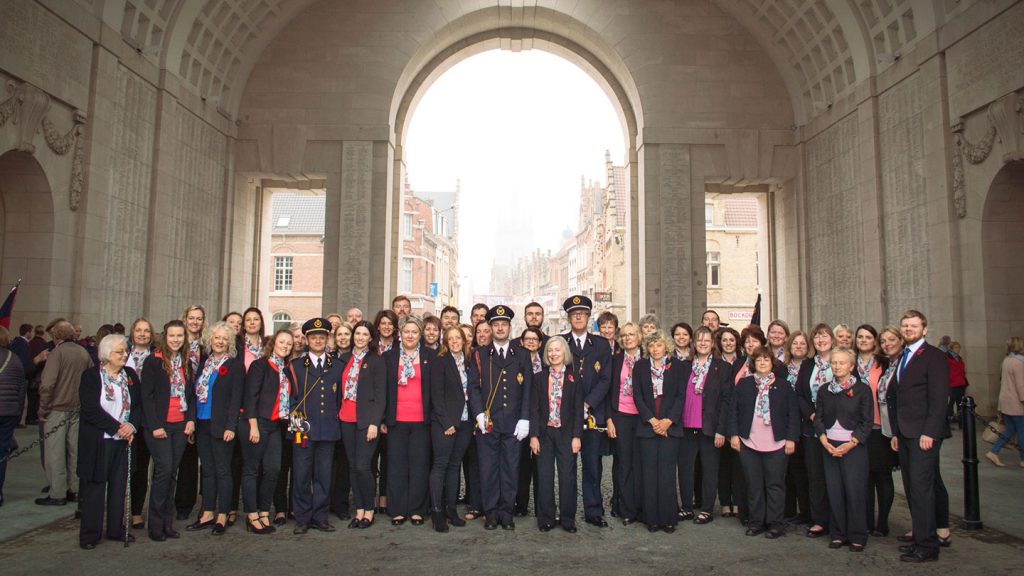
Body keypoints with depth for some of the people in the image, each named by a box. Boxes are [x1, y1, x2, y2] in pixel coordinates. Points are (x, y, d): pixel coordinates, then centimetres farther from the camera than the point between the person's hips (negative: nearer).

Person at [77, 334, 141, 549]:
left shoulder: (130, 375, 9)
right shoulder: (91, 376, -5)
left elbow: (139, 404, 7)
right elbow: (91, 410, -13)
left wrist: (132, 425, -10)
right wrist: (117, 428, -16)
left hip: (124, 441, 4)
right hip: (98, 441, -4)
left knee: (120, 486, 8)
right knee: (95, 487, 3)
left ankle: (117, 529, 18)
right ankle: (90, 534, 13)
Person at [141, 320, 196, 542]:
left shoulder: (186, 363, 12)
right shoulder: (153, 362, -4)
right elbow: (147, 396, -8)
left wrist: (191, 419, 2)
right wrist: (154, 426, -12)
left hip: (180, 425, 5)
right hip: (159, 425, -5)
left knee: (172, 472, 7)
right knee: (164, 470, -9)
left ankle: (168, 523, 14)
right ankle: (156, 524, 3)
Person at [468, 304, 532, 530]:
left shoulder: (521, 357, 10)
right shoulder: (479, 355, 8)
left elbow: (527, 390, 6)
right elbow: (474, 387, 3)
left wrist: (524, 419, -2)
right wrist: (479, 414, -9)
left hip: (513, 424, 1)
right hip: (487, 422, 0)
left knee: (511, 468, 4)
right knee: (488, 468, 3)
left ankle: (507, 513, 16)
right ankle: (491, 513, 15)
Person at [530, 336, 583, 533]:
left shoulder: (574, 378, 3)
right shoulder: (539, 377, 6)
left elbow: (579, 409, 0)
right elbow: (534, 408, 3)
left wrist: (576, 436, -7)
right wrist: (533, 435, -4)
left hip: (566, 433, -1)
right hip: (544, 433, 1)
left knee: (567, 477, 1)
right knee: (544, 477, 4)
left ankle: (568, 519, 14)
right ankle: (545, 519, 15)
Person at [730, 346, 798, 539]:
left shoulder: (783, 386, 3)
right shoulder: (744, 384, 5)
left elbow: (793, 414, 1)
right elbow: (734, 410, 5)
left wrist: (791, 438, -5)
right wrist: (734, 434, -2)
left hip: (776, 444, -1)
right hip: (748, 443, 1)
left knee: (775, 484, 3)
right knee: (753, 484, 8)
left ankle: (775, 523, 13)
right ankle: (756, 521, 18)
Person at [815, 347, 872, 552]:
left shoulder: (862, 390, -3)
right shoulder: (825, 391, 9)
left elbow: (867, 422, -5)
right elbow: (818, 418, 9)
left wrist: (850, 444, -13)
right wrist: (825, 441, -6)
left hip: (854, 447, -3)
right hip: (829, 446, 3)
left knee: (855, 491, -3)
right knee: (834, 491, 5)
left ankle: (857, 537, 10)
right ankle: (838, 535, 15)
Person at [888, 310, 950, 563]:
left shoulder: (934, 356, -6)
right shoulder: (901, 358, 18)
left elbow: (939, 397, -13)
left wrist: (929, 433, -17)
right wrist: (895, 432, 15)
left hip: (924, 434, -8)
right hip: (904, 435, 8)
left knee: (921, 487, -7)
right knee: (912, 488, 10)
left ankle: (926, 547, -1)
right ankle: (923, 537, 18)